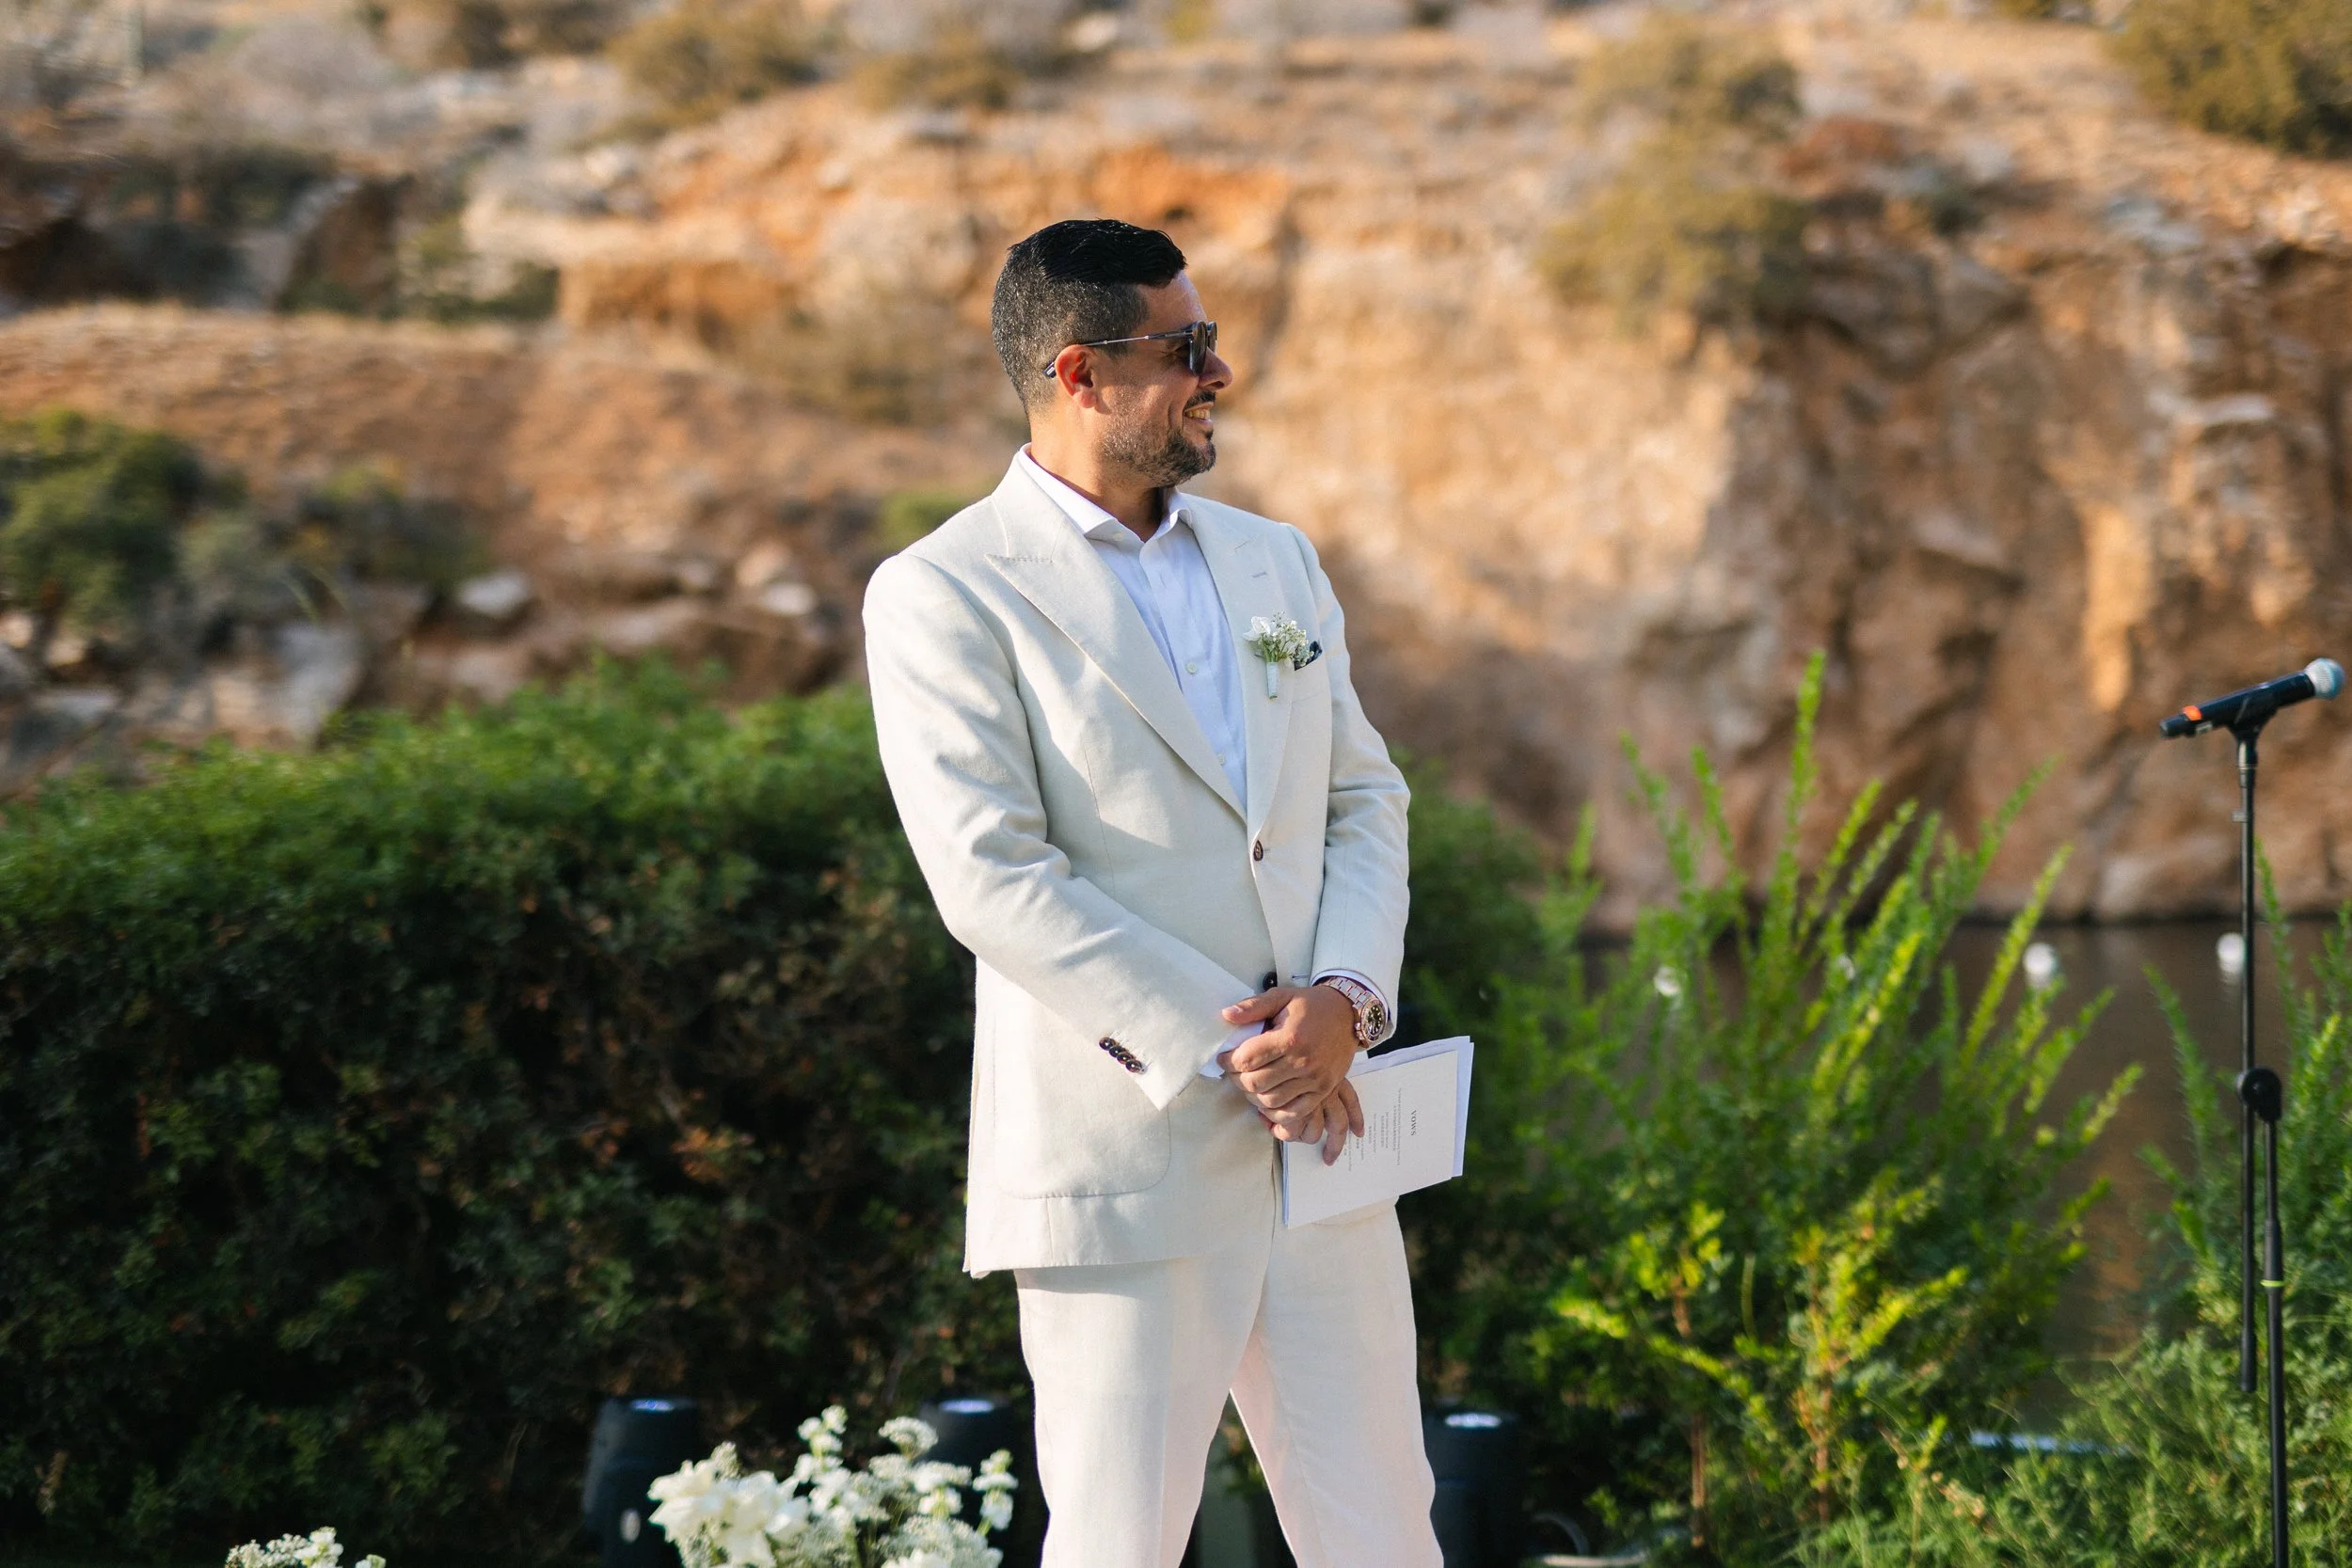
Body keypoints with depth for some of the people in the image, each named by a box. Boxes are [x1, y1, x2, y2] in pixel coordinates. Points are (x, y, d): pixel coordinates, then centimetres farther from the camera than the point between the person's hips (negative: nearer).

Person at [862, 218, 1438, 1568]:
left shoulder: (1276, 563, 15)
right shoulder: (944, 596, -6)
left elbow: (1367, 799, 13)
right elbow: (994, 879, -14)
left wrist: (1344, 999, -7)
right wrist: (1223, 1050, -17)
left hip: (1317, 1136, 6)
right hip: (1125, 1155, -6)